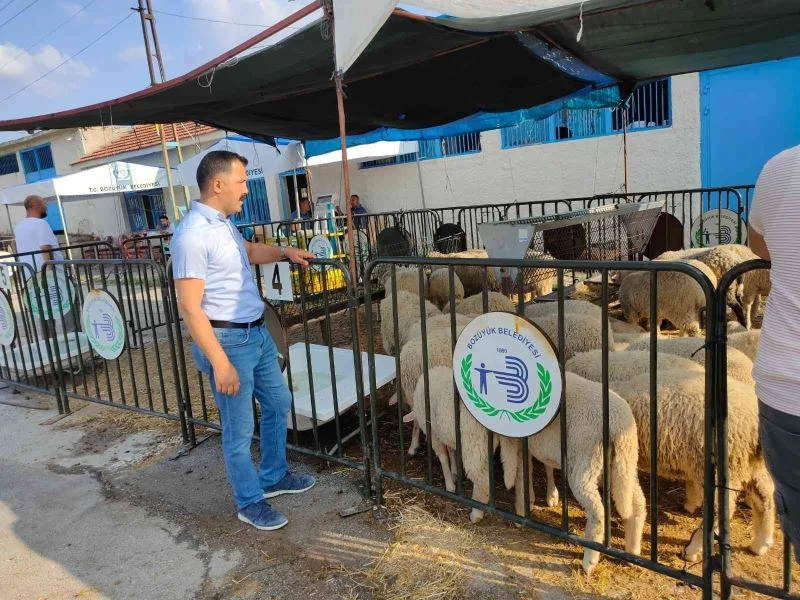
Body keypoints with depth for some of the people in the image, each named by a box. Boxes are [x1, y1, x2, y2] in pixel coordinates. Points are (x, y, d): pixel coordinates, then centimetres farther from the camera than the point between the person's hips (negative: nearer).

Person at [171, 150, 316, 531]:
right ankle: (250, 502, 25)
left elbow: (248, 251, 30)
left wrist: (285, 252, 13)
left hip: (256, 332, 10)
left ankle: (274, 477, 40)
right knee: (239, 429, 5)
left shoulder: (223, 223, 8)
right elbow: (190, 308, -23)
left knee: (278, 402, 21)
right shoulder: (192, 235, -21)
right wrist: (220, 364, -24)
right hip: (227, 340, -10)